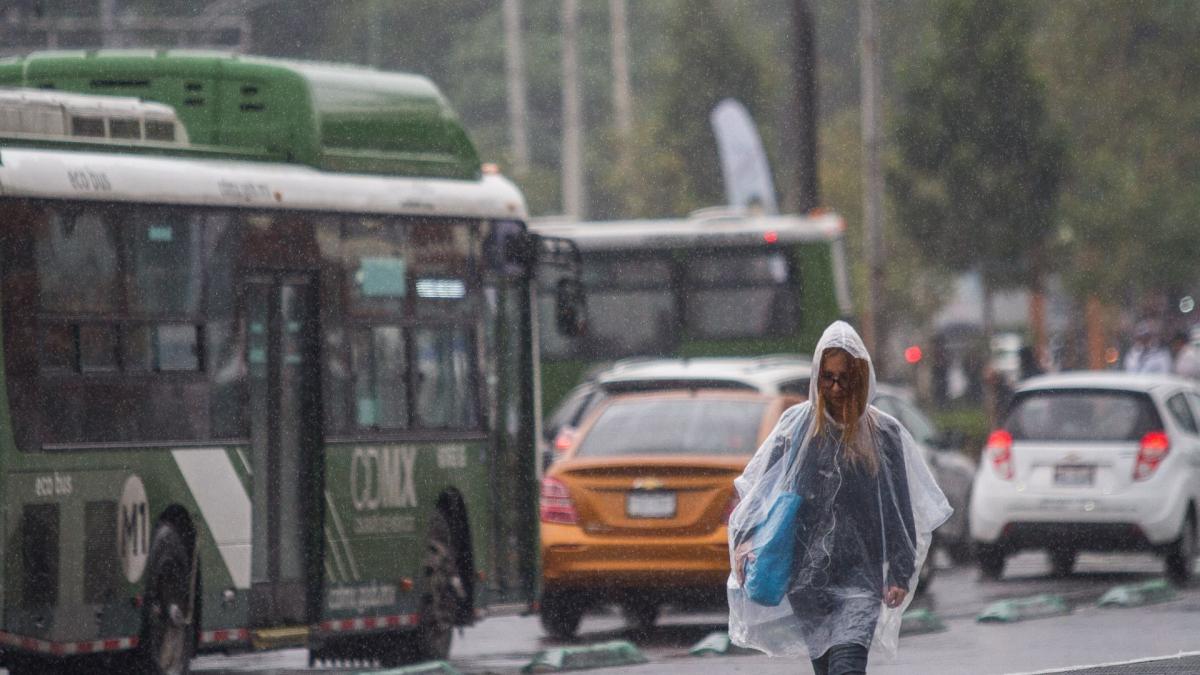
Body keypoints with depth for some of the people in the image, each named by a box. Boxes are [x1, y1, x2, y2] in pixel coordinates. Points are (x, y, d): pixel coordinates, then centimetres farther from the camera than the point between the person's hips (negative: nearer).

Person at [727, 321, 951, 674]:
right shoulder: (798, 424, 5)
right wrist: (745, 538, -11)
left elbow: (902, 511, 7)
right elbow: (758, 485, 5)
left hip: (861, 576, -3)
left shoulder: (885, 434, 3)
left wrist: (900, 573, 2)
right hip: (805, 575, 3)